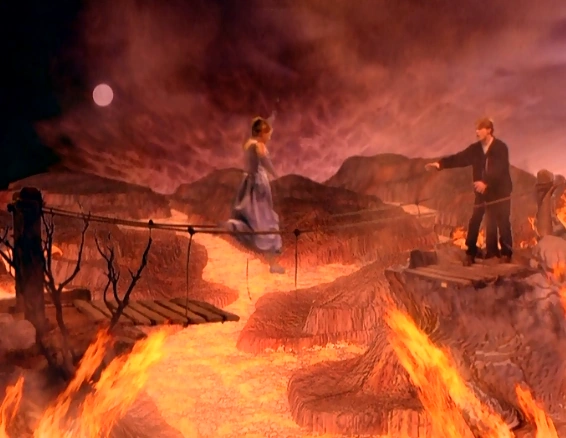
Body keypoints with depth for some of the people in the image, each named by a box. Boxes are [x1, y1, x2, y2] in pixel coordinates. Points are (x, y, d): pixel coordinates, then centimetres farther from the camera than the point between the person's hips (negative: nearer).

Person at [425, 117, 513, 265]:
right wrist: (440, 164, -17)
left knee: (503, 223, -2)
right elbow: (459, 158, -3)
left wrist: (486, 183, -37)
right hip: (483, 193, 5)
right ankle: (471, 253, 12)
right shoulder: (475, 149, 4)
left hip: (500, 192, -5)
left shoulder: (501, 148, -12)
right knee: (474, 223, 4)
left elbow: (499, 169, -24)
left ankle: (506, 253, 9)